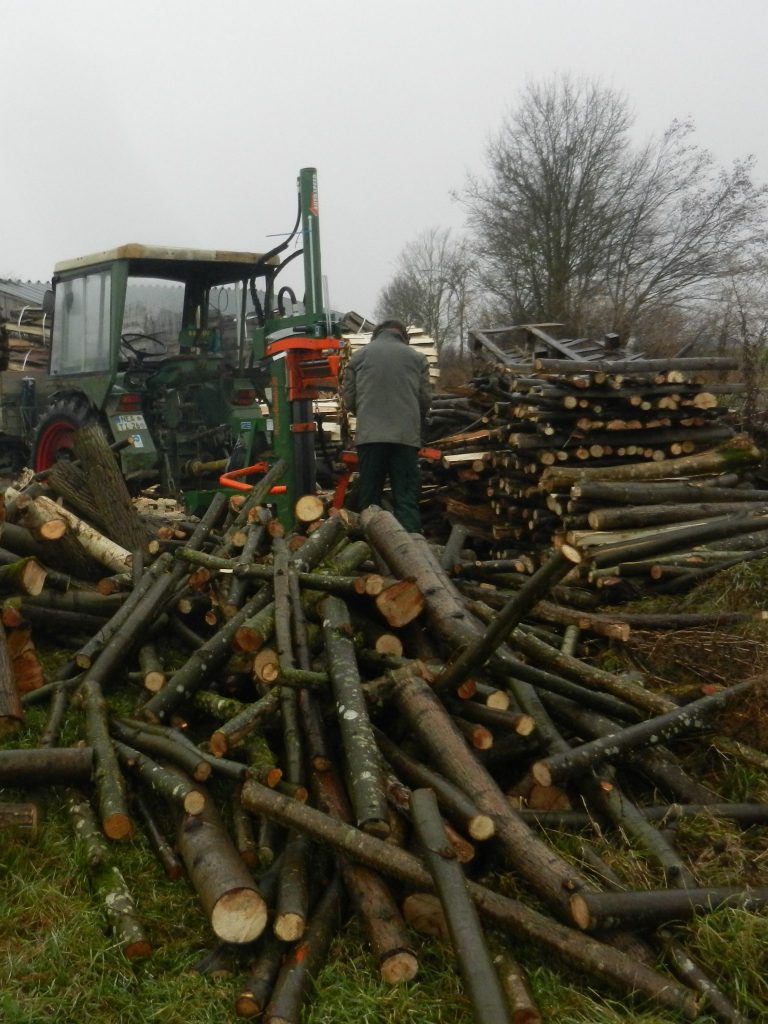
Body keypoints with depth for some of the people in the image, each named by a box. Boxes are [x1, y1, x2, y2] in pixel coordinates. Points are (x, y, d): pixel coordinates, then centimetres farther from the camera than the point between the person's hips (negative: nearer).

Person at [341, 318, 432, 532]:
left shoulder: (359, 356, 9)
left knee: (368, 498, 7)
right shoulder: (417, 357, 10)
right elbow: (425, 399, 9)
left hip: (369, 435, 0)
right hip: (406, 436, 0)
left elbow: (349, 398, 9)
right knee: (406, 499, 1)